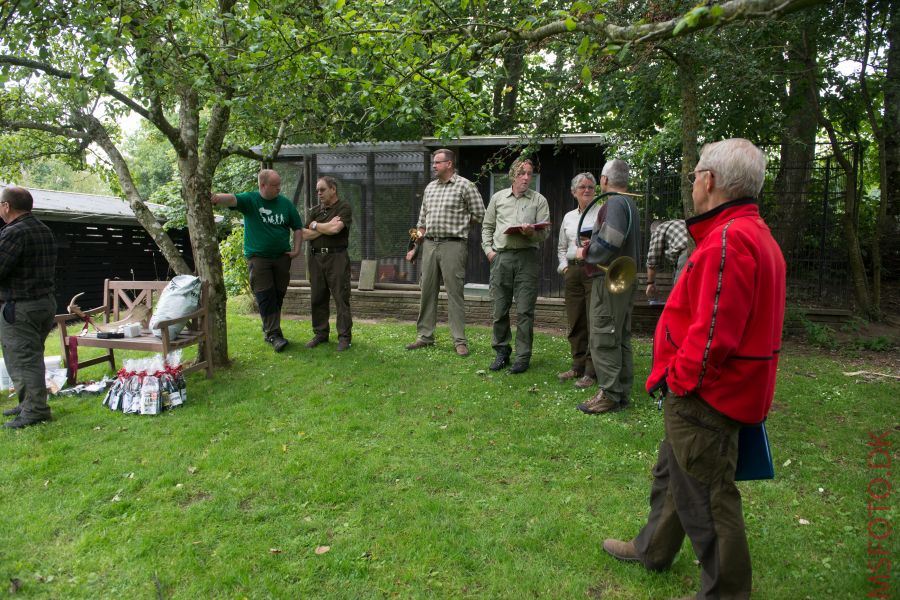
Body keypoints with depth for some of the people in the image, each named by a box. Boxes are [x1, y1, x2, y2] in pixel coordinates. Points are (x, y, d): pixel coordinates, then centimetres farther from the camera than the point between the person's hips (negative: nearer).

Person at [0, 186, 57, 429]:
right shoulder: (45, 231, 12)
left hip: (20, 307, -9)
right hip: (46, 301, 9)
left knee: (23, 359, -4)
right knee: (31, 356, 18)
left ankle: (35, 410, -1)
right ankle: (28, 403, 27)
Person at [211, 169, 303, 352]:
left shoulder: (286, 203, 5)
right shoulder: (250, 200, -4)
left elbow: (298, 228, 12)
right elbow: (233, 199, -25)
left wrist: (296, 249, 1)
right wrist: (220, 197, -47)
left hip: (282, 256, 4)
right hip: (258, 257, -3)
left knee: (278, 295, 9)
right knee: (265, 296, -9)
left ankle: (268, 330, 24)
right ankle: (274, 334, -6)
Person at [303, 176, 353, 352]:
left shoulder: (344, 208, 0)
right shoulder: (313, 211, 16)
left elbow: (335, 229, -16)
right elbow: (304, 235, 4)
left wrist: (315, 225, 0)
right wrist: (326, 227, -6)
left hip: (336, 258, -5)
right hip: (315, 258, 5)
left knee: (341, 298, -4)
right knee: (317, 298, 8)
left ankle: (344, 337, 1)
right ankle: (320, 334, 18)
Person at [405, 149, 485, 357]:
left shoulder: (465, 186, -3)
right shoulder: (430, 187, 17)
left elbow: (479, 214, -2)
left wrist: (458, 227, 6)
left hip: (453, 245, -6)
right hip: (429, 244, 6)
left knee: (455, 293, -5)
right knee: (427, 291, 8)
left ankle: (460, 341, 1)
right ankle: (425, 336, 18)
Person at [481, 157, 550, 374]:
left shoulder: (539, 200, 8)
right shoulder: (498, 198, 14)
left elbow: (545, 232, 2)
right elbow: (487, 227, 17)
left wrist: (532, 232, -18)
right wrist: (488, 249, 4)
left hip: (527, 257, -2)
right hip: (501, 257, 2)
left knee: (524, 311, -2)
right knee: (499, 309, 6)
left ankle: (523, 357, 7)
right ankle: (502, 351, 22)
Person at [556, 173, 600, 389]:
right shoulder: (568, 217, 20)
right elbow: (562, 247, 27)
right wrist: (564, 265, 12)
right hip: (573, 271, 6)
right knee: (575, 321, 8)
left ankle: (591, 372, -1)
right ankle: (578, 366, 19)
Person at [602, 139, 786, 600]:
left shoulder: (728, 240, -23)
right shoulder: (755, 234, 11)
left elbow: (713, 332, -28)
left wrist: (679, 379, -13)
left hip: (705, 397, -11)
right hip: (717, 388, 11)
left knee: (704, 497, 6)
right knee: (672, 472, 25)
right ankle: (652, 549, 44)